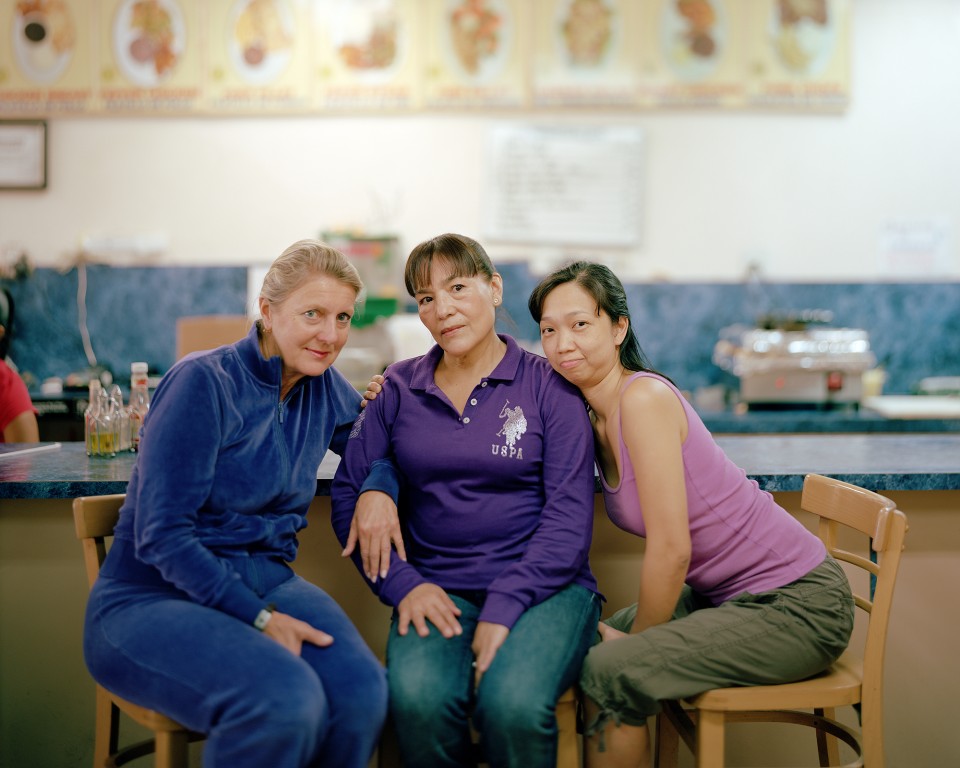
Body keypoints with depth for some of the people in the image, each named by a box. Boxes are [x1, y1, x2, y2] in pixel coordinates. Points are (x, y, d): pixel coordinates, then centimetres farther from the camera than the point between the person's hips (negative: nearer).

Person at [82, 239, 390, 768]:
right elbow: (160, 536, -15)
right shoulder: (204, 382, -12)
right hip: (152, 600, -5)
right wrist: (258, 618, -21)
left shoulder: (324, 389, 7)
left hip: (267, 581, 6)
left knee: (363, 693, -27)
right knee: (287, 700, -35)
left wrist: (379, 492, -4)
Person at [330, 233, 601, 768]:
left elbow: (569, 515, -4)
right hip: (437, 591, 2)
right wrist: (403, 584, -6)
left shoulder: (548, 386, 3)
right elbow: (349, 494, 9)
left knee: (513, 703, -32)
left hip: (543, 587, -2)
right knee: (418, 699, -30)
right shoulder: (400, 389, 12)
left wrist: (504, 608, -15)